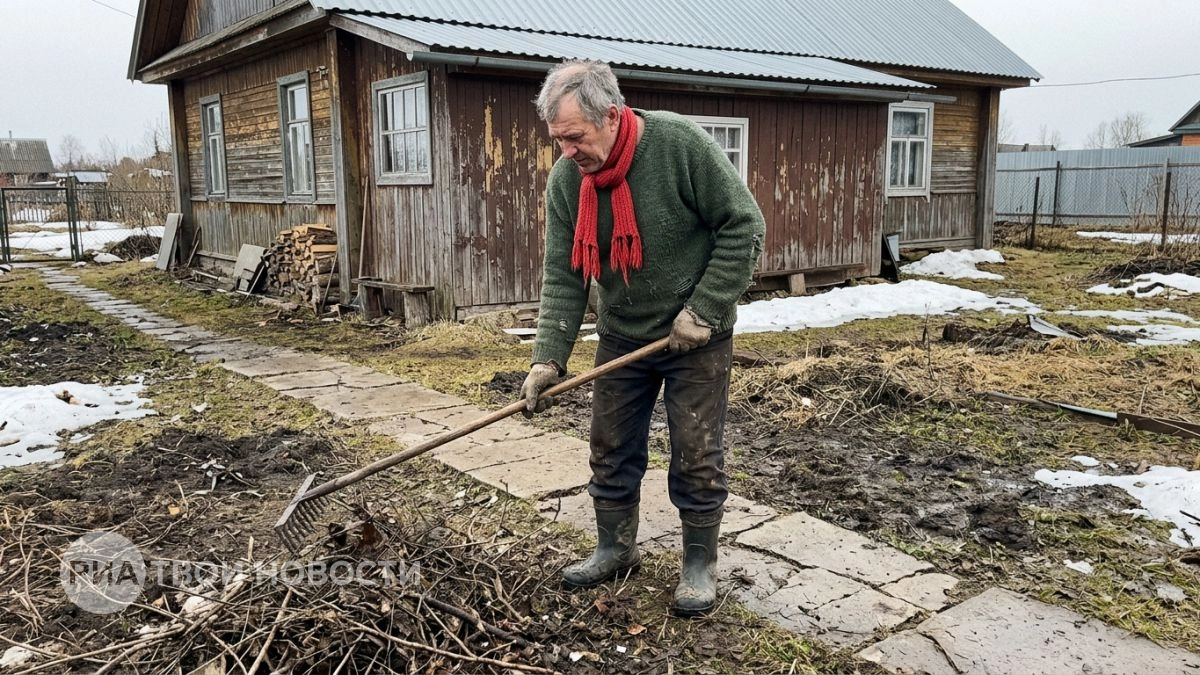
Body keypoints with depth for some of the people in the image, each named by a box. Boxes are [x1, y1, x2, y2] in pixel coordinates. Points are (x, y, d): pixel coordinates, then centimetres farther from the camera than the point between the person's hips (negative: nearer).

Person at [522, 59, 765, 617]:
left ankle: (700, 564, 22)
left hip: (695, 338, -4)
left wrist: (705, 310, -18)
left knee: (696, 456, 3)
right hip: (622, 338, 5)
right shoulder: (565, 180, -8)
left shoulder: (681, 144, -22)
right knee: (611, 449, 12)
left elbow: (744, 226, -16)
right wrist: (548, 358, -16)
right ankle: (616, 548, 32)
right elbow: (563, 277, -7)